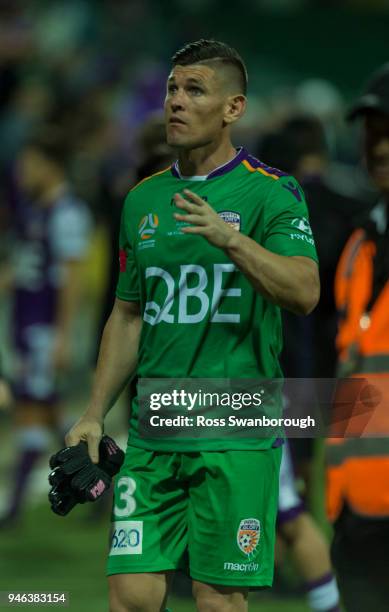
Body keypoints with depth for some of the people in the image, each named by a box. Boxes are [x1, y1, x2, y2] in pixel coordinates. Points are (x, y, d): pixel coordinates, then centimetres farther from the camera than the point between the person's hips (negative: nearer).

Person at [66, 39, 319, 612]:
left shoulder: (270, 192, -4)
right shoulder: (144, 198, 14)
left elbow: (304, 294, -18)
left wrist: (232, 240, -33)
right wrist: (94, 415, 14)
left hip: (235, 435, -5)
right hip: (152, 432, 5)